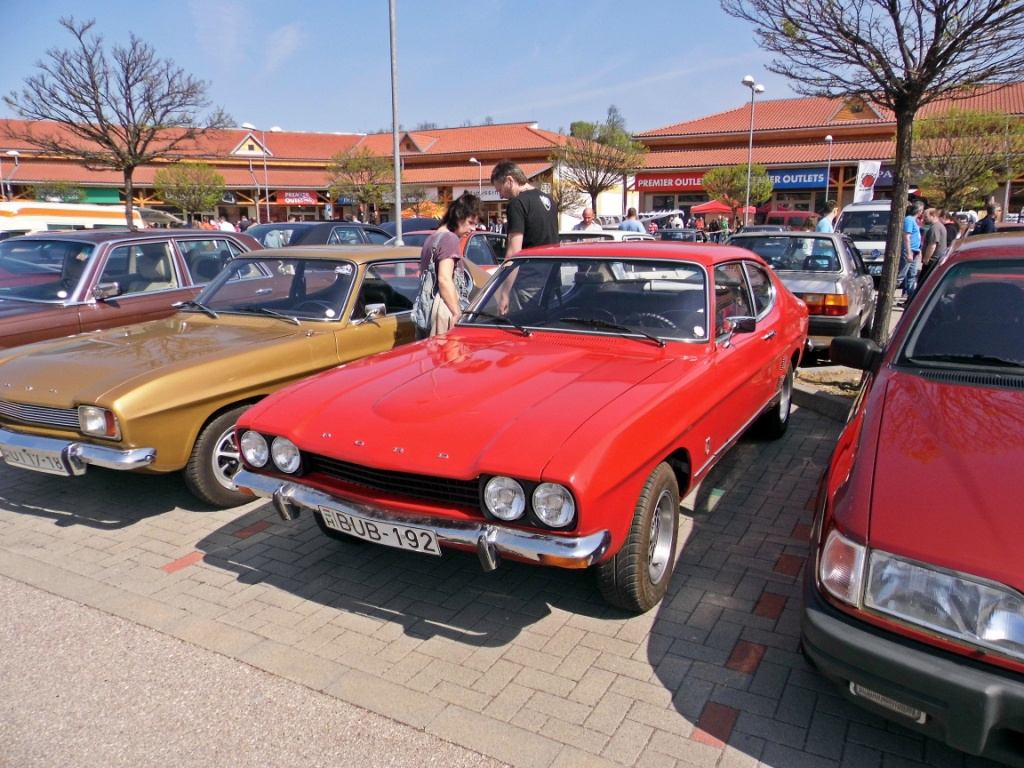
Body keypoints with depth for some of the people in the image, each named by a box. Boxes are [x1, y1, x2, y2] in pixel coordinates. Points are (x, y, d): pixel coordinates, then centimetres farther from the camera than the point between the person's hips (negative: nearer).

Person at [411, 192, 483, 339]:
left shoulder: (432, 238, 19)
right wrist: (457, 313, -16)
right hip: (443, 310, -9)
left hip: (425, 309, 9)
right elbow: (444, 279, -18)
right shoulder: (450, 239, -9)